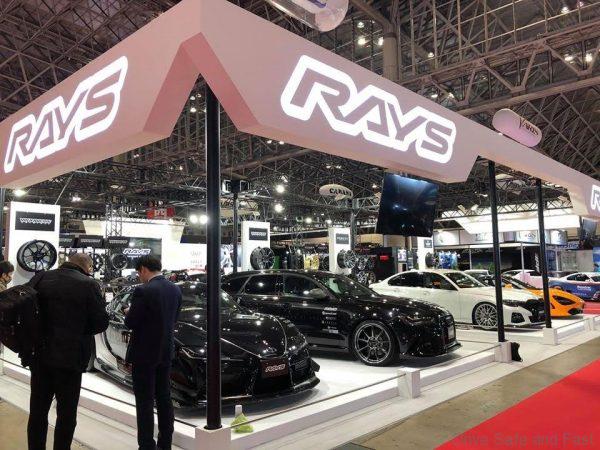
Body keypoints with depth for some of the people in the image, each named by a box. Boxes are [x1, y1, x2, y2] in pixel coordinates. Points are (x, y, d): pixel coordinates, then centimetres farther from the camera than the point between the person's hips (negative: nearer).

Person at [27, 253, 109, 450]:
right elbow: (101, 322, -11)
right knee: (66, 413, 11)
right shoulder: (89, 284, -13)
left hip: (39, 354, 5)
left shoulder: (41, 278, -1)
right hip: (70, 356, -4)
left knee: (37, 410, 19)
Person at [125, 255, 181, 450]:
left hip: (144, 354, -7)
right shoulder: (175, 289, 3)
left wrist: (129, 313, 6)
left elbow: (131, 323, -16)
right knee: (164, 398, 15)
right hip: (166, 352, 7)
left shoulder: (143, 291, -19)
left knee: (145, 402, 3)